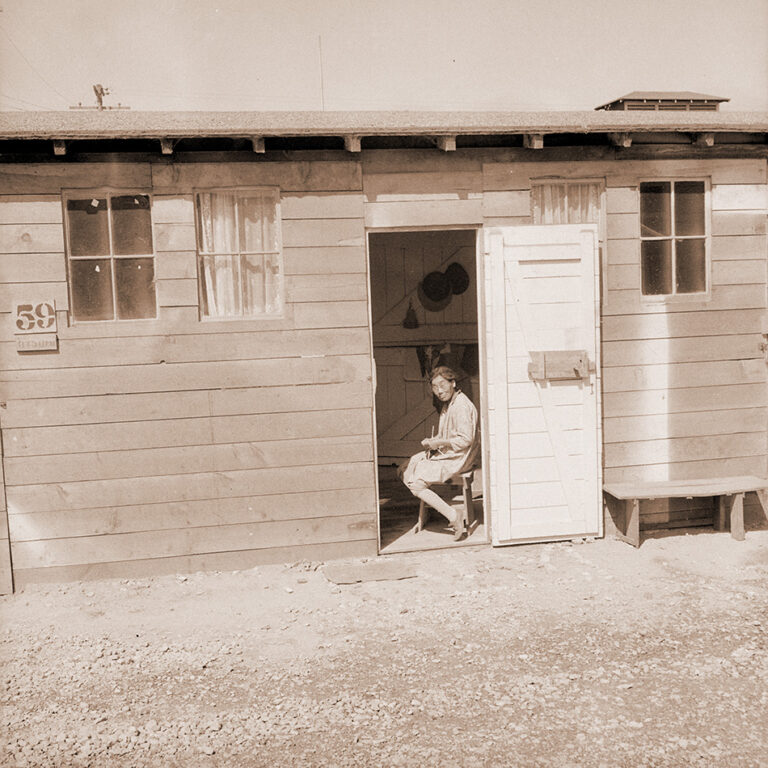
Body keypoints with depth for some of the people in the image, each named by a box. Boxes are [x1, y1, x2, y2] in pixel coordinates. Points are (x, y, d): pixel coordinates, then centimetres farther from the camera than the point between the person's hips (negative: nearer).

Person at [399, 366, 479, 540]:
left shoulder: (461, 406, -21)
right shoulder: (447, 403, 11)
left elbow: (465, 440, -26)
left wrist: (438, 442, -18)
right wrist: (432, 443, 2)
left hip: (457, 459, -10)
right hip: (444, 453, 10)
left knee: (416, 483, -16)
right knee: (406, 470, 11)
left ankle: (453, 515, -15)